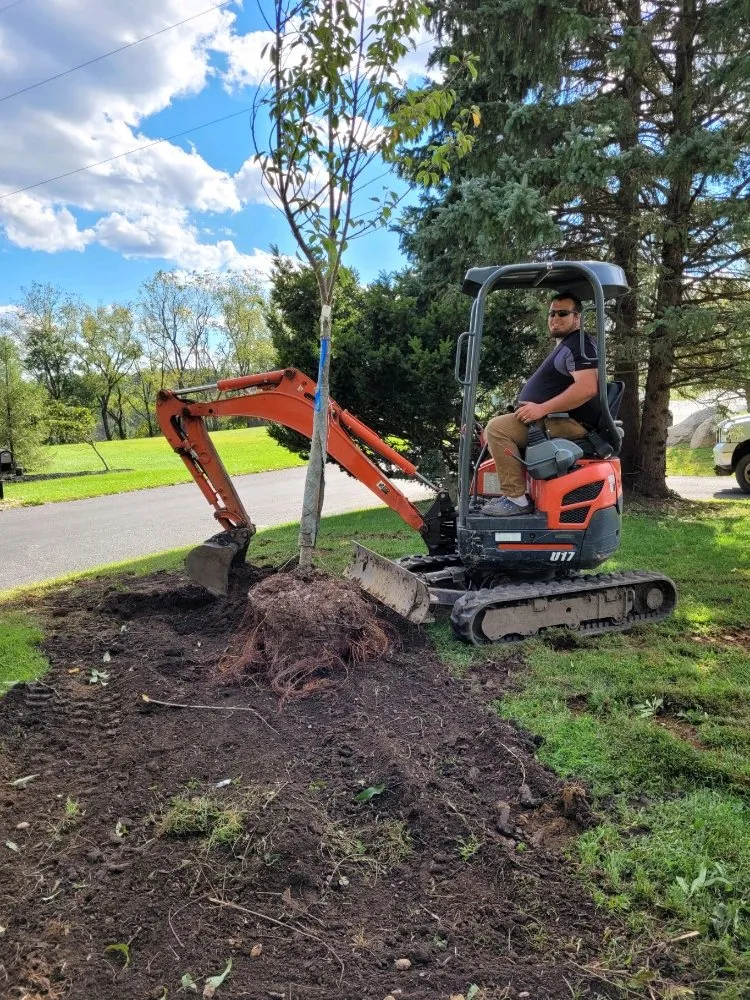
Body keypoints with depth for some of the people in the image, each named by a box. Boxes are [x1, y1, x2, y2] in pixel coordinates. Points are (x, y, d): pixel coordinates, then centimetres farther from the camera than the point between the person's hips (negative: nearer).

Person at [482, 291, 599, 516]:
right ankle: (514, 492, 14)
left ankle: (516, 498, -22)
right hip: (557, 420, 12)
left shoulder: (579, 345, -11)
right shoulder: (564, 346, 23)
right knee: (499, 425, 20)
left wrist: (542, 408, -25)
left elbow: (587, 388, -26)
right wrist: (535, 407, 16)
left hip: (569, 422, -12)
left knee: (498, 428, -23)